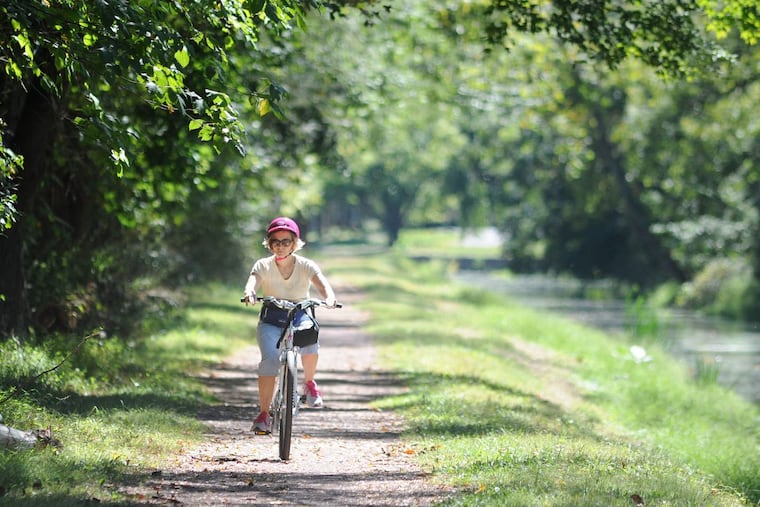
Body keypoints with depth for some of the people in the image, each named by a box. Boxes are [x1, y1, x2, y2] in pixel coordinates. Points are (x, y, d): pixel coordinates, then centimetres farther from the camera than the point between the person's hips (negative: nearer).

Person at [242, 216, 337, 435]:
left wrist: (329, 298, -47)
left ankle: (309, 382, 1)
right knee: (270, 359, -26)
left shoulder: (306, 265, -7)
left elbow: (321, 283, -24)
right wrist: (249, 294, -50)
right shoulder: (263, 266, -7)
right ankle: (263, 413, -17)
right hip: (271, 320, 0)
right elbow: (252, 282, -26)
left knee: (310, 343, -32)